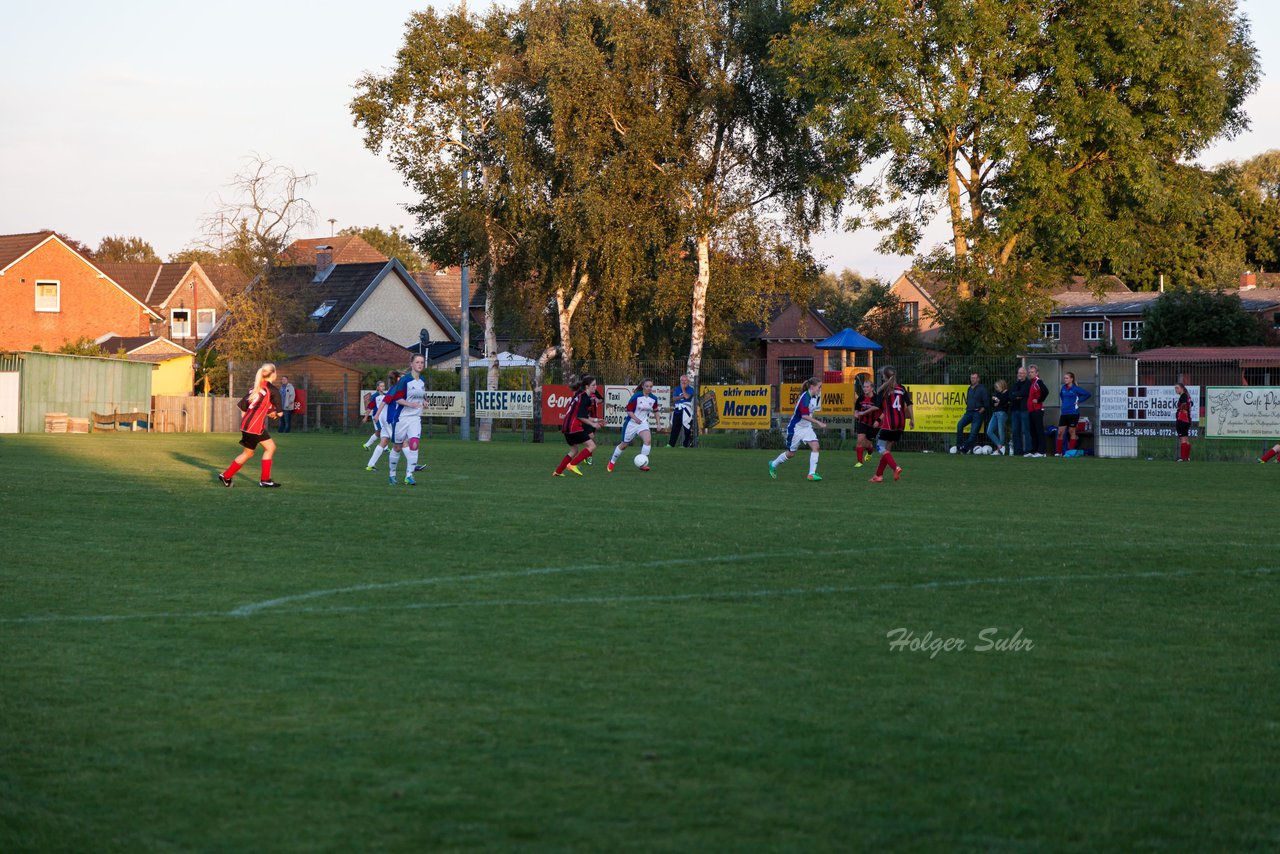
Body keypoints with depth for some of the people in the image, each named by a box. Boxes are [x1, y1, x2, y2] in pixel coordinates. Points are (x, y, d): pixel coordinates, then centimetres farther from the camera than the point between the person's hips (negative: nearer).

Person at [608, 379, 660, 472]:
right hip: (632, 423, -3)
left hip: (643, 423, 3)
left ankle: (642, 464, -18)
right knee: (624, 444, 9)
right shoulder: (636, 396, -17)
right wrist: (636, 418, -29)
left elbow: (655, 411, 13)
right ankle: (612, 462, 33)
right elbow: (629, 409, -14)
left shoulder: (653, 399, -3)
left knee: (648, 439, -24)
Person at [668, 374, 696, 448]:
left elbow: (687, 397, -17)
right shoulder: (677, 389, 13)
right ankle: (671, 444, 6)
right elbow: (674, 398, 3)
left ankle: (686, 444, 0)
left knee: (687, 429, -6)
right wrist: (681, 396, -11)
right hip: (677, 411, 4)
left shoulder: (690, 389, 0)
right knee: (675, 428, 4)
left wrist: (683, 388, -7)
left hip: (686, 412, -4)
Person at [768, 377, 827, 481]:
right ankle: (773, 464, 33)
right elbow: (804, 415, -35)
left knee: (815, 446, -13)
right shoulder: (805, 397, -26)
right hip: (796, 428, -7)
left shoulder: (814, 397, 2)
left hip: (807, 427, 7)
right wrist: (819, 423, -37)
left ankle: (812, 473, -15)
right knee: (791, 453, 7)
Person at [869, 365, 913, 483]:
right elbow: (909, 404, 2)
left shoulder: (882, 389, -5)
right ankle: (879, 475, 16)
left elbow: (878, 408, -6)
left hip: (888, 423, -6)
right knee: (887, 449, 14)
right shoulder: (902, 388, 8)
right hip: (901, 423, 6)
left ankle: (896, 467, -24)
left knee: (882, 449, -2)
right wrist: (912, 419, 5)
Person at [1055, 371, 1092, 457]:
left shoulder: (1075, 389, -9)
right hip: (1064, 413, 5)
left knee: (1072, 432, 3)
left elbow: (1088, 394, -10)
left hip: (1073, 413, -5)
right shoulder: (1063, 388, 7)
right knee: (1060, 433, 0)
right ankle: (1058, 452, 3)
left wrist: (1079, 401, -8)